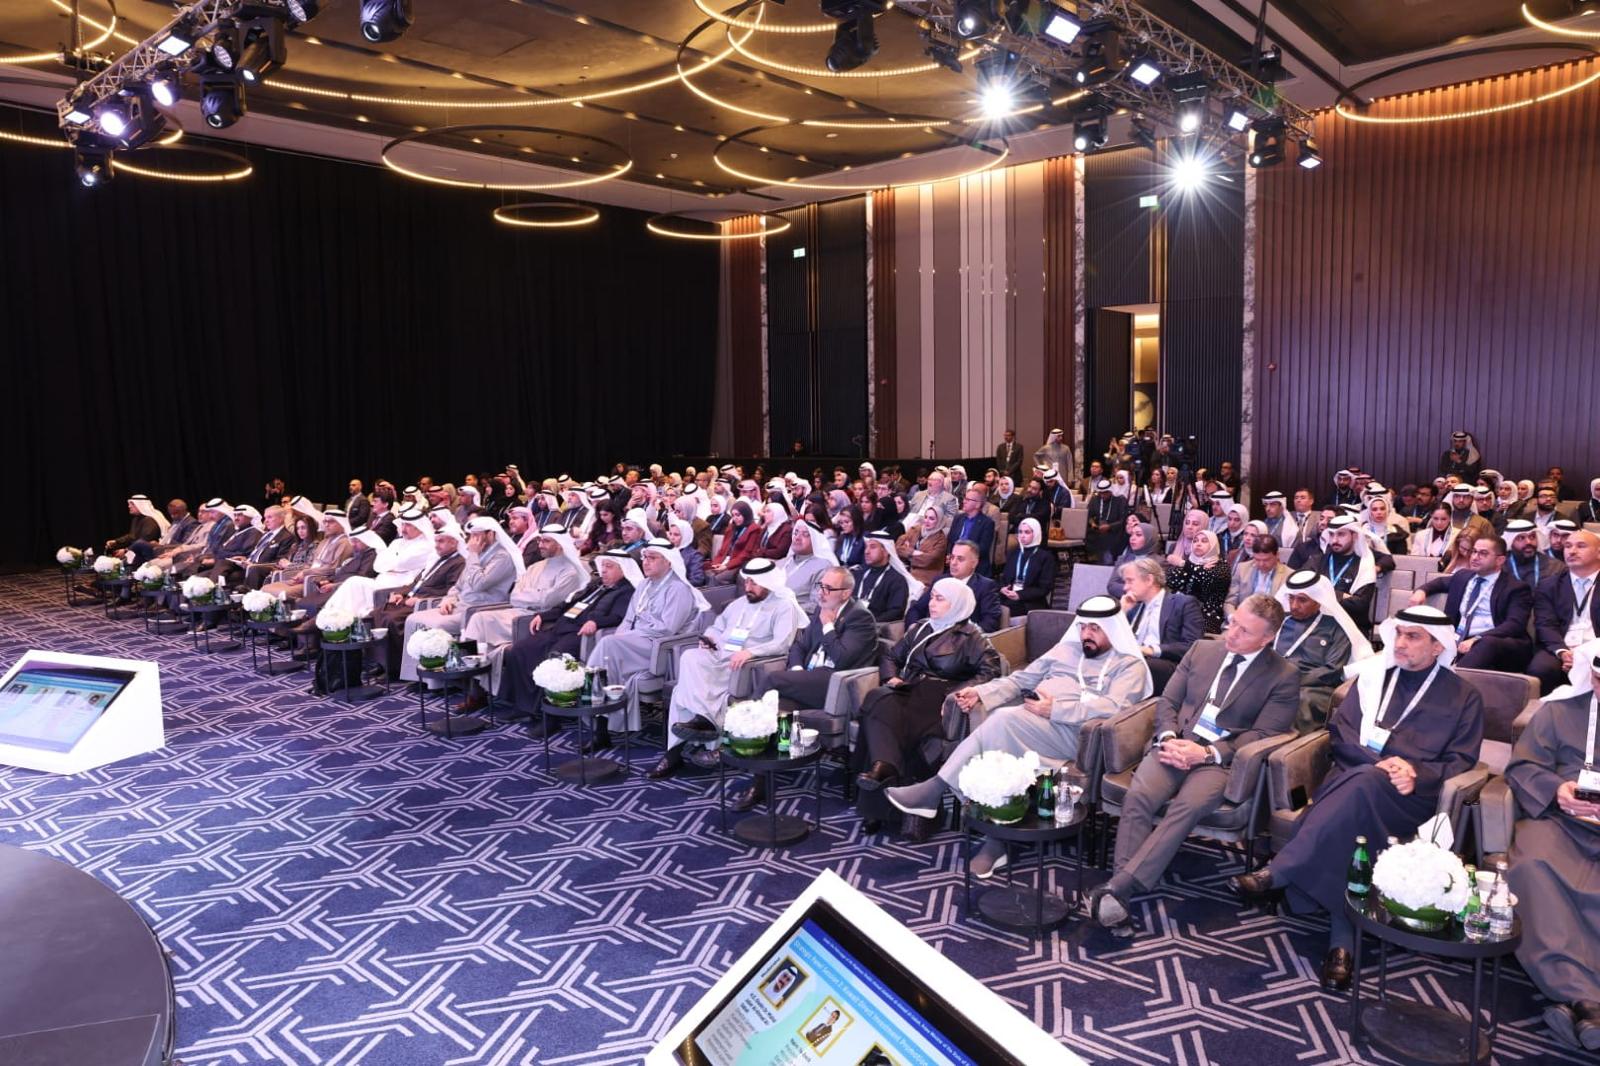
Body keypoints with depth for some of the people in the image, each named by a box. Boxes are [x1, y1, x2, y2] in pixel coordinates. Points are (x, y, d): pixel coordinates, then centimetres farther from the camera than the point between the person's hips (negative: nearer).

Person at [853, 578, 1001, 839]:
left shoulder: (971, 636, 9)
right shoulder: (918, 629, 28)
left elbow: (991, 669, -5)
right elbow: (890, 656, 30)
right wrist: (891, 677, 7)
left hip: (939, 698, -4)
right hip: (908, 691, 4)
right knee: (878, 699, -32)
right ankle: (885, 766, -47)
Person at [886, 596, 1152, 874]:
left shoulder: (1129, 665, 8)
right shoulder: (1066, 649, 26)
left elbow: (1112, 707, -11)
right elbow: (1021, 678, 21)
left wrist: (1053, 709, -19)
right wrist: (980, 693, 3)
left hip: (1072, 731, -6)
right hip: (1024, 723, 6)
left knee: (1005, 718, -31)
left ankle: (936, 789, -24)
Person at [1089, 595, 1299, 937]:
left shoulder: (1283, 676, 4)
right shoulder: (1202, 650, 16)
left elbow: (1262, 735, -4)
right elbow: (1167, 701, 15)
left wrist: (1206, 753, -16)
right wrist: (1169, 738, -7)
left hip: (1222, 758, -3)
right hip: (1176, 746, 3)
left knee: (1188, 806, -34)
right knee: (1138, 796, -27)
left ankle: (1118, 887, -37)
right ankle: (1122, 897, -30)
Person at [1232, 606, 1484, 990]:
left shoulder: (1464, 696, 17)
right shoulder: (1373, 674, 21)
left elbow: (1461, 761, 8)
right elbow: (1341, 732, 13)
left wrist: (1416, 773, -12)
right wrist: (1379, 761, -6)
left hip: (1409, 794, -2)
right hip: (1352, 776, 3)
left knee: (1364, 783, -39)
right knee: (1348, 828, -35)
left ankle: (1276, 875, -44)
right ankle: (1342, 939, -35)